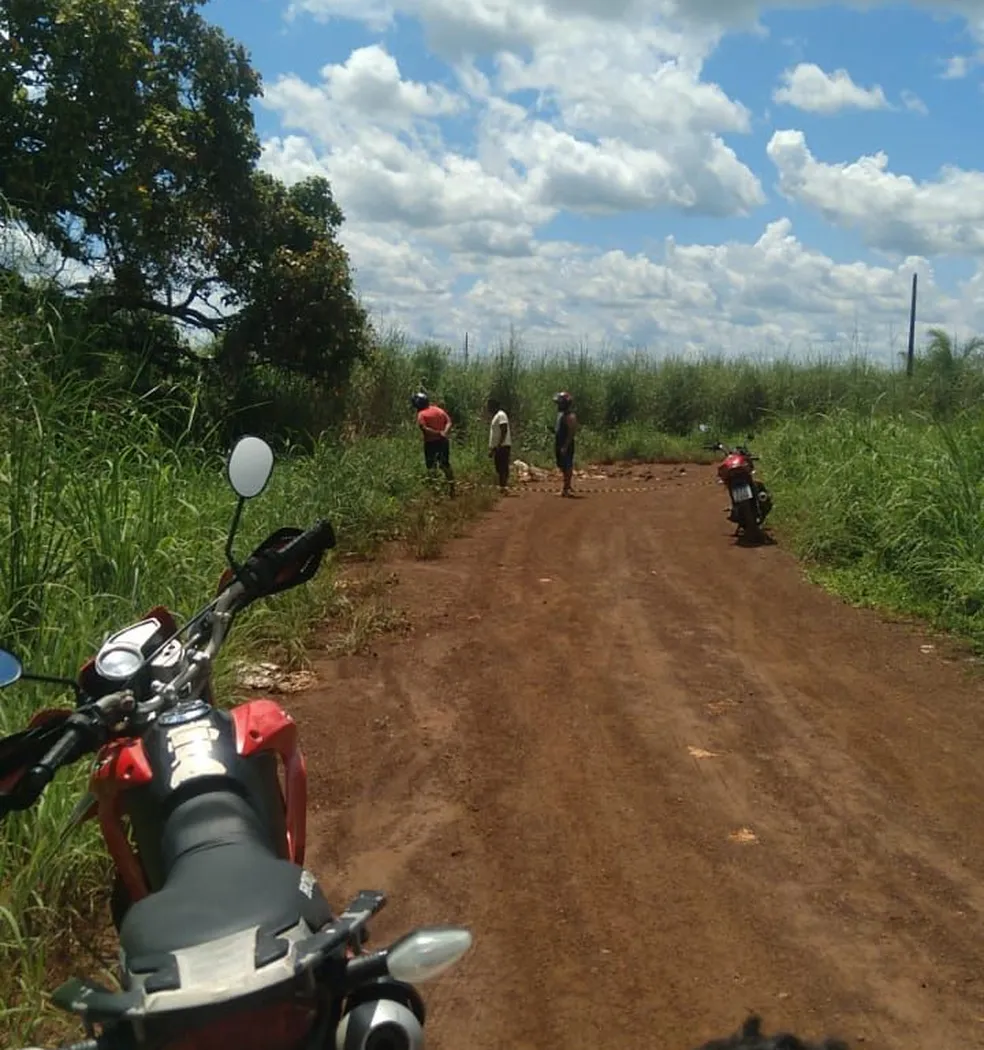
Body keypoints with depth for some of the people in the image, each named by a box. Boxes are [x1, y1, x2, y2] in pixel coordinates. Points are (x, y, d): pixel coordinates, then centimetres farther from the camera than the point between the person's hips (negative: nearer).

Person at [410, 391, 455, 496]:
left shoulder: (421, 414, -6)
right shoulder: (439, 410, 10)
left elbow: (424, 429, -21)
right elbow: (449, 422, -1)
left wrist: (439, 433, -20)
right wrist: (444, 432, -14)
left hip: (430, 442, -5)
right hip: (443, 441, 5)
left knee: (430, 466, 9)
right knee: (445, 464, 15)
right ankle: (451, 487, 16)